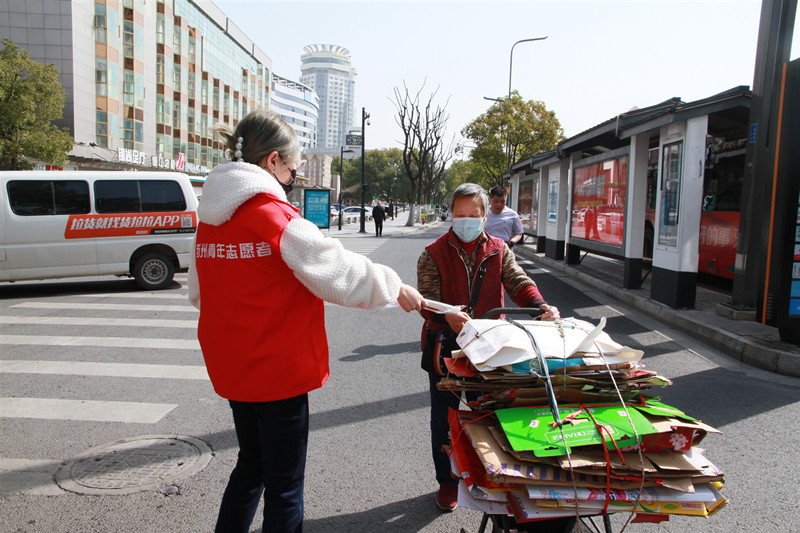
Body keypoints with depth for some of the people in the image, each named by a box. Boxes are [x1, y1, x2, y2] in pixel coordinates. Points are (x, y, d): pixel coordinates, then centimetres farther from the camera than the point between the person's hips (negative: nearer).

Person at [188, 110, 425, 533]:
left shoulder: (209, 219, 4)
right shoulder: (276, 216, -18)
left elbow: (198, 292, 14)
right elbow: (336, 270, -16)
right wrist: (394, 288, -3)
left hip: (232, 370, 8)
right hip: (279, 371, -7)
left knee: (251, 465, 26)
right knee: (284, 484, 8)